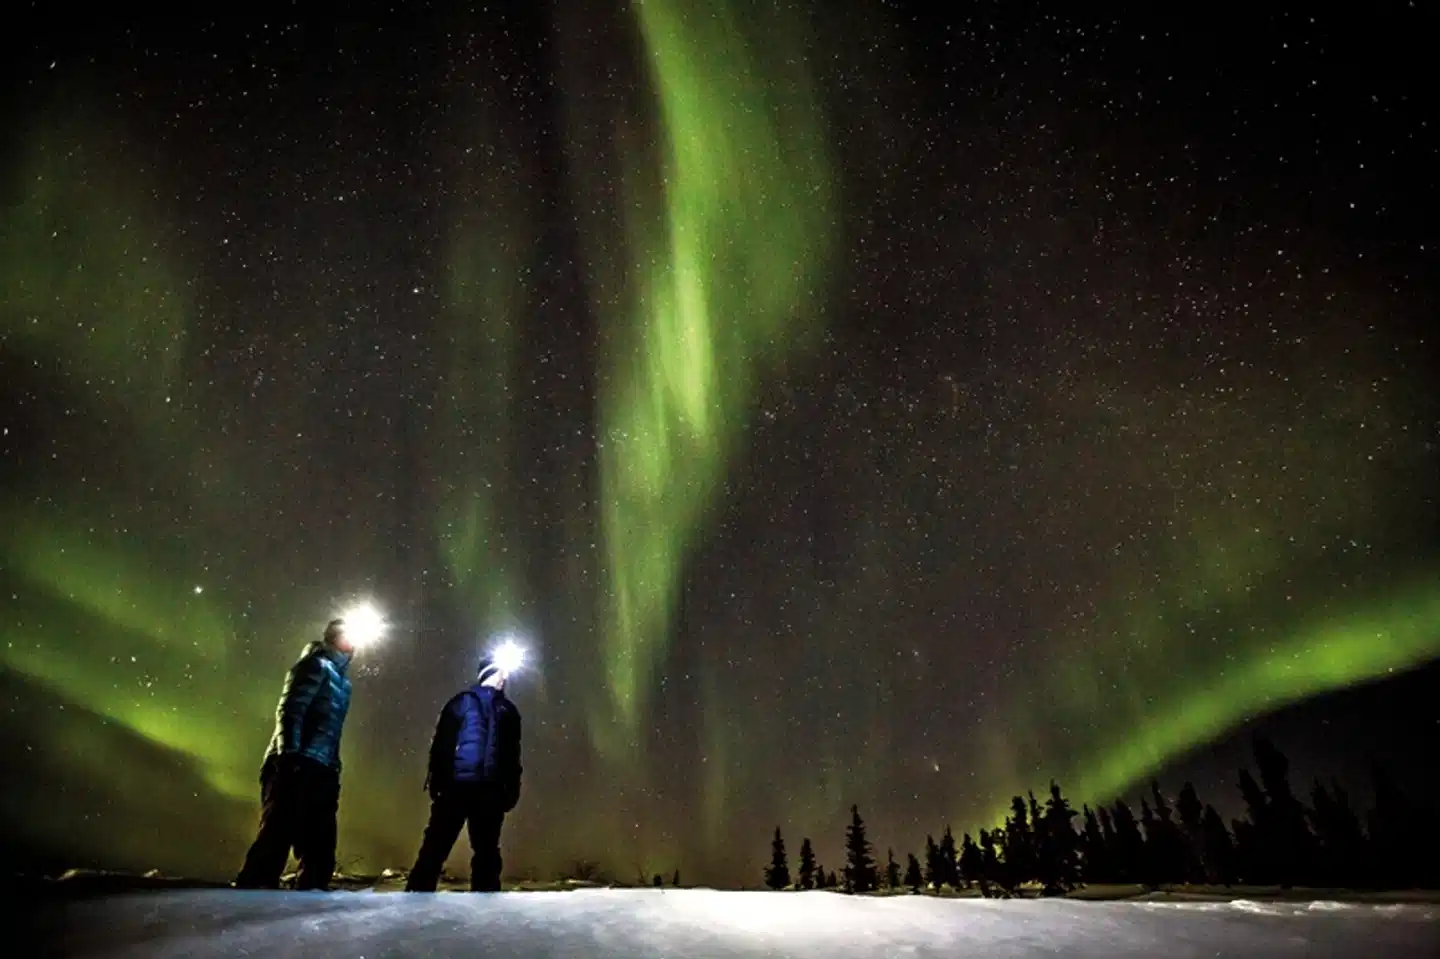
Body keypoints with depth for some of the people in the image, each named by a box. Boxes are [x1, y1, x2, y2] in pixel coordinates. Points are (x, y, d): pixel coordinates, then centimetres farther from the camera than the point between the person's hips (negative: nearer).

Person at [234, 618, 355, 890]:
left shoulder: (341, 678, 23)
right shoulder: (317, 665, -2)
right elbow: (289, 711, -13)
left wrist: (334, 770, 16)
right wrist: (289, 755, -23)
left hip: (321, 771, 9)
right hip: (298, 767, -9)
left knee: (320, 846, 9)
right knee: (277, 834, -12)